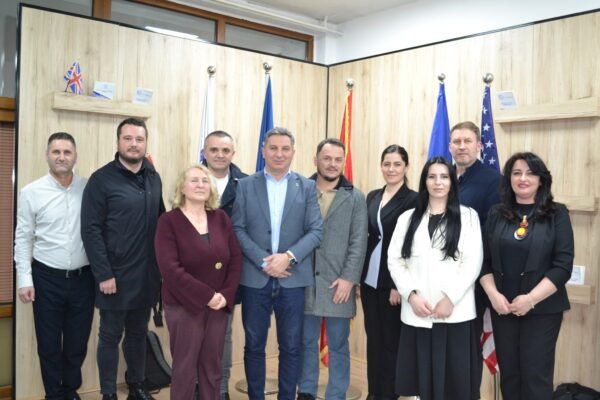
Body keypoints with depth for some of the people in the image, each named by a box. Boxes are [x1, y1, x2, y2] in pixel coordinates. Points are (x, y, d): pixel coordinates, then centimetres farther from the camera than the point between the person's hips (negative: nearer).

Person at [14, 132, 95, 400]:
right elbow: (23, 238, -1)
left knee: (78, 340, 13)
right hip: (47, 277, -1)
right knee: (48, 342, 10)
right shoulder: (31, 192, -4)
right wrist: (24, 279, -4)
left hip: (83, 277, 1)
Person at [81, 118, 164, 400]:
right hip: (115, 275, -5)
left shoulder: (154, 178, 7)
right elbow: (90, 230, -12)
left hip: (147, 274, 5)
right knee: (110, 335, 8)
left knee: (138, 332, 17)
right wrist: (103, 274, -16)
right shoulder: (102, 179, -9)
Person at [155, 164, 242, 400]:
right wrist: (206, 296, -19)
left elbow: (236, 259, 3)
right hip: (184, 306, -3)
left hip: (218, 305, 4)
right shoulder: (169, 221, -7)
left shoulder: (221, 218, 5)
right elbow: (170, 269, -16)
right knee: (185, 367, 7)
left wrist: (226, 295, -9)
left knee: (212, 366, 12)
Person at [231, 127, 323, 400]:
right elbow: (238, 229, -2)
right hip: (255, 277, 0)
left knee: (291, 346, 9)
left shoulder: (307, 187, 5)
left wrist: (289, 256, -15)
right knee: (254, 345, 10)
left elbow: (316, 230, -2)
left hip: (293, 278, 0)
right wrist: (263, 260, -13)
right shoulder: (245, 185, 5)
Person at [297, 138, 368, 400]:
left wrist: (349, 278, -9)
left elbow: (358, 242, -1)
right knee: (306, 343, 13)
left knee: (338, 346, 8)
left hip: (339, 283, -1)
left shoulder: (355, 197, 3)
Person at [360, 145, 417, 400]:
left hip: (393, 281, -5)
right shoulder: (372, 197, 10)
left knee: (391, 339, 6)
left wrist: (400, 285, -14)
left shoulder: (413, 200, -9)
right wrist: (358, 275, 8)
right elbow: (365, 237, 11)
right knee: (373, 337, 13)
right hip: (369, 279, 5)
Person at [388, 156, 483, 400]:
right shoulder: (408, 218, 12)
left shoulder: (468, 216, 5)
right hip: (416, 313, 2)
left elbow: (473, 262, -3)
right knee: (423, 378, 5)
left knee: (453, 380, 2)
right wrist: (411, 295, -7)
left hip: (455, 312, -2)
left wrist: (450, 298, -12)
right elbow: (394, 260, 6)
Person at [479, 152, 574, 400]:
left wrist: (531, 299, -15)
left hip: (543, 308, -3)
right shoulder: (497, 214, 5)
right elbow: (484, 261, 4)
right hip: (502, 308, 3)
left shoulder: (557, 214, -3)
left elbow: (563, 265, -9)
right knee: (508, 373, 12)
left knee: (535, 375, 3)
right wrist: (493, 294, -11)